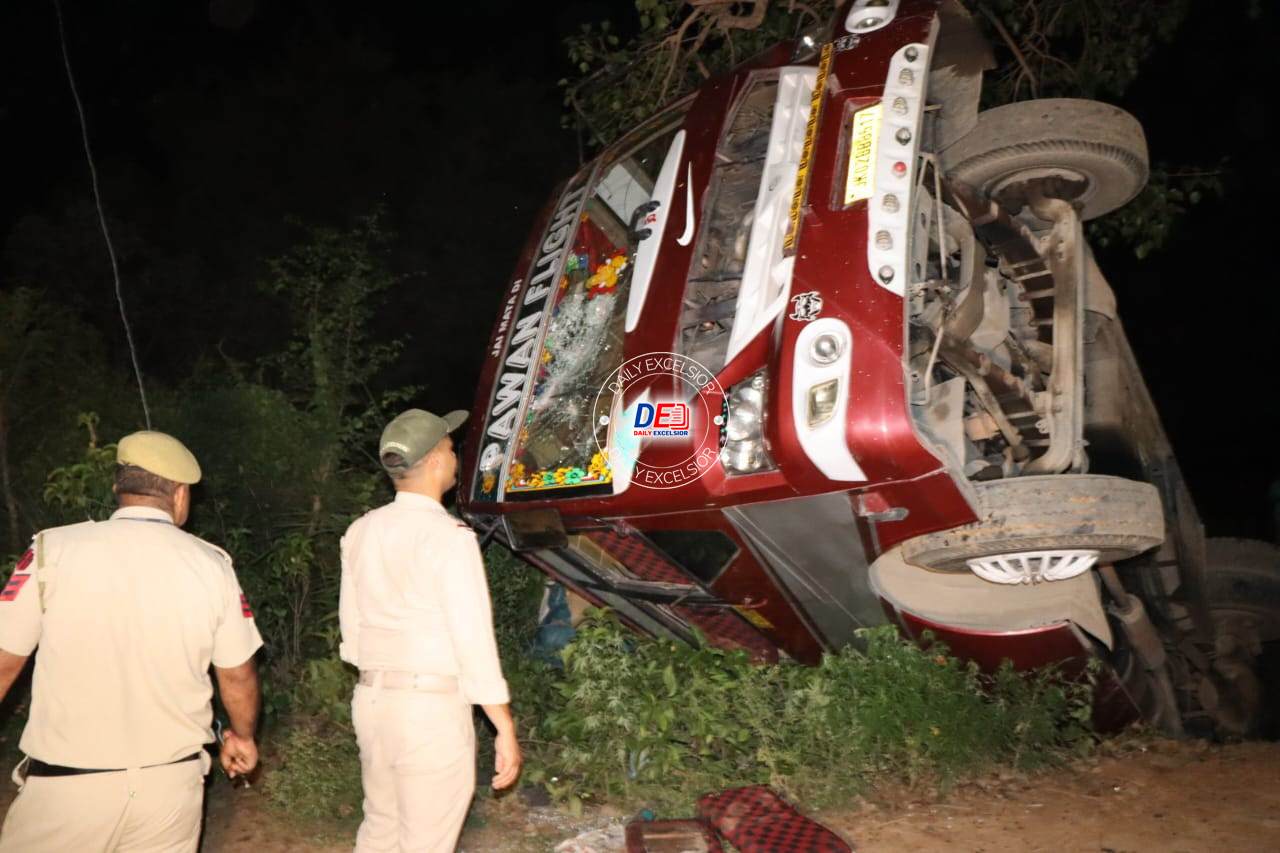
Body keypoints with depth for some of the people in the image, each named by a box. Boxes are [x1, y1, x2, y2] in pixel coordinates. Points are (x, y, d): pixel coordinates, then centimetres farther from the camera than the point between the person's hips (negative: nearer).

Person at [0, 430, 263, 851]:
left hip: (68, 787, -1)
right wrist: (242, 736, 23)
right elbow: (237, 675, 4)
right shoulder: (211, 564, -3)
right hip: (173, 785, 2)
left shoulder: (53, 550, -8)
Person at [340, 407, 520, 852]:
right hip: (432, 709, -7)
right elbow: (473, 639, -18)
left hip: (371, 699, 7)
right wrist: (506, 730, -12)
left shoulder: (360, 531, 5)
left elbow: (352, 625, 12)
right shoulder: (447, 536, -16)